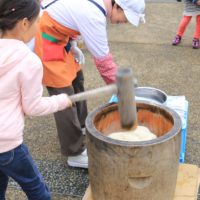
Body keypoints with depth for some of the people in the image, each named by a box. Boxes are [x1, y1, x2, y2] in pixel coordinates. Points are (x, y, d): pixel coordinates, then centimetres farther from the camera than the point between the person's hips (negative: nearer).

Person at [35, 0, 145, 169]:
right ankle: (75, 154, 3)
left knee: (76, 79, 21)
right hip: (46, 41, -10)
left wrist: (73, 44, 9)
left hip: (59, 37, 10)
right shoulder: (93, 16, -30)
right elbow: (104, 60, -23)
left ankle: (81, 125, 41)